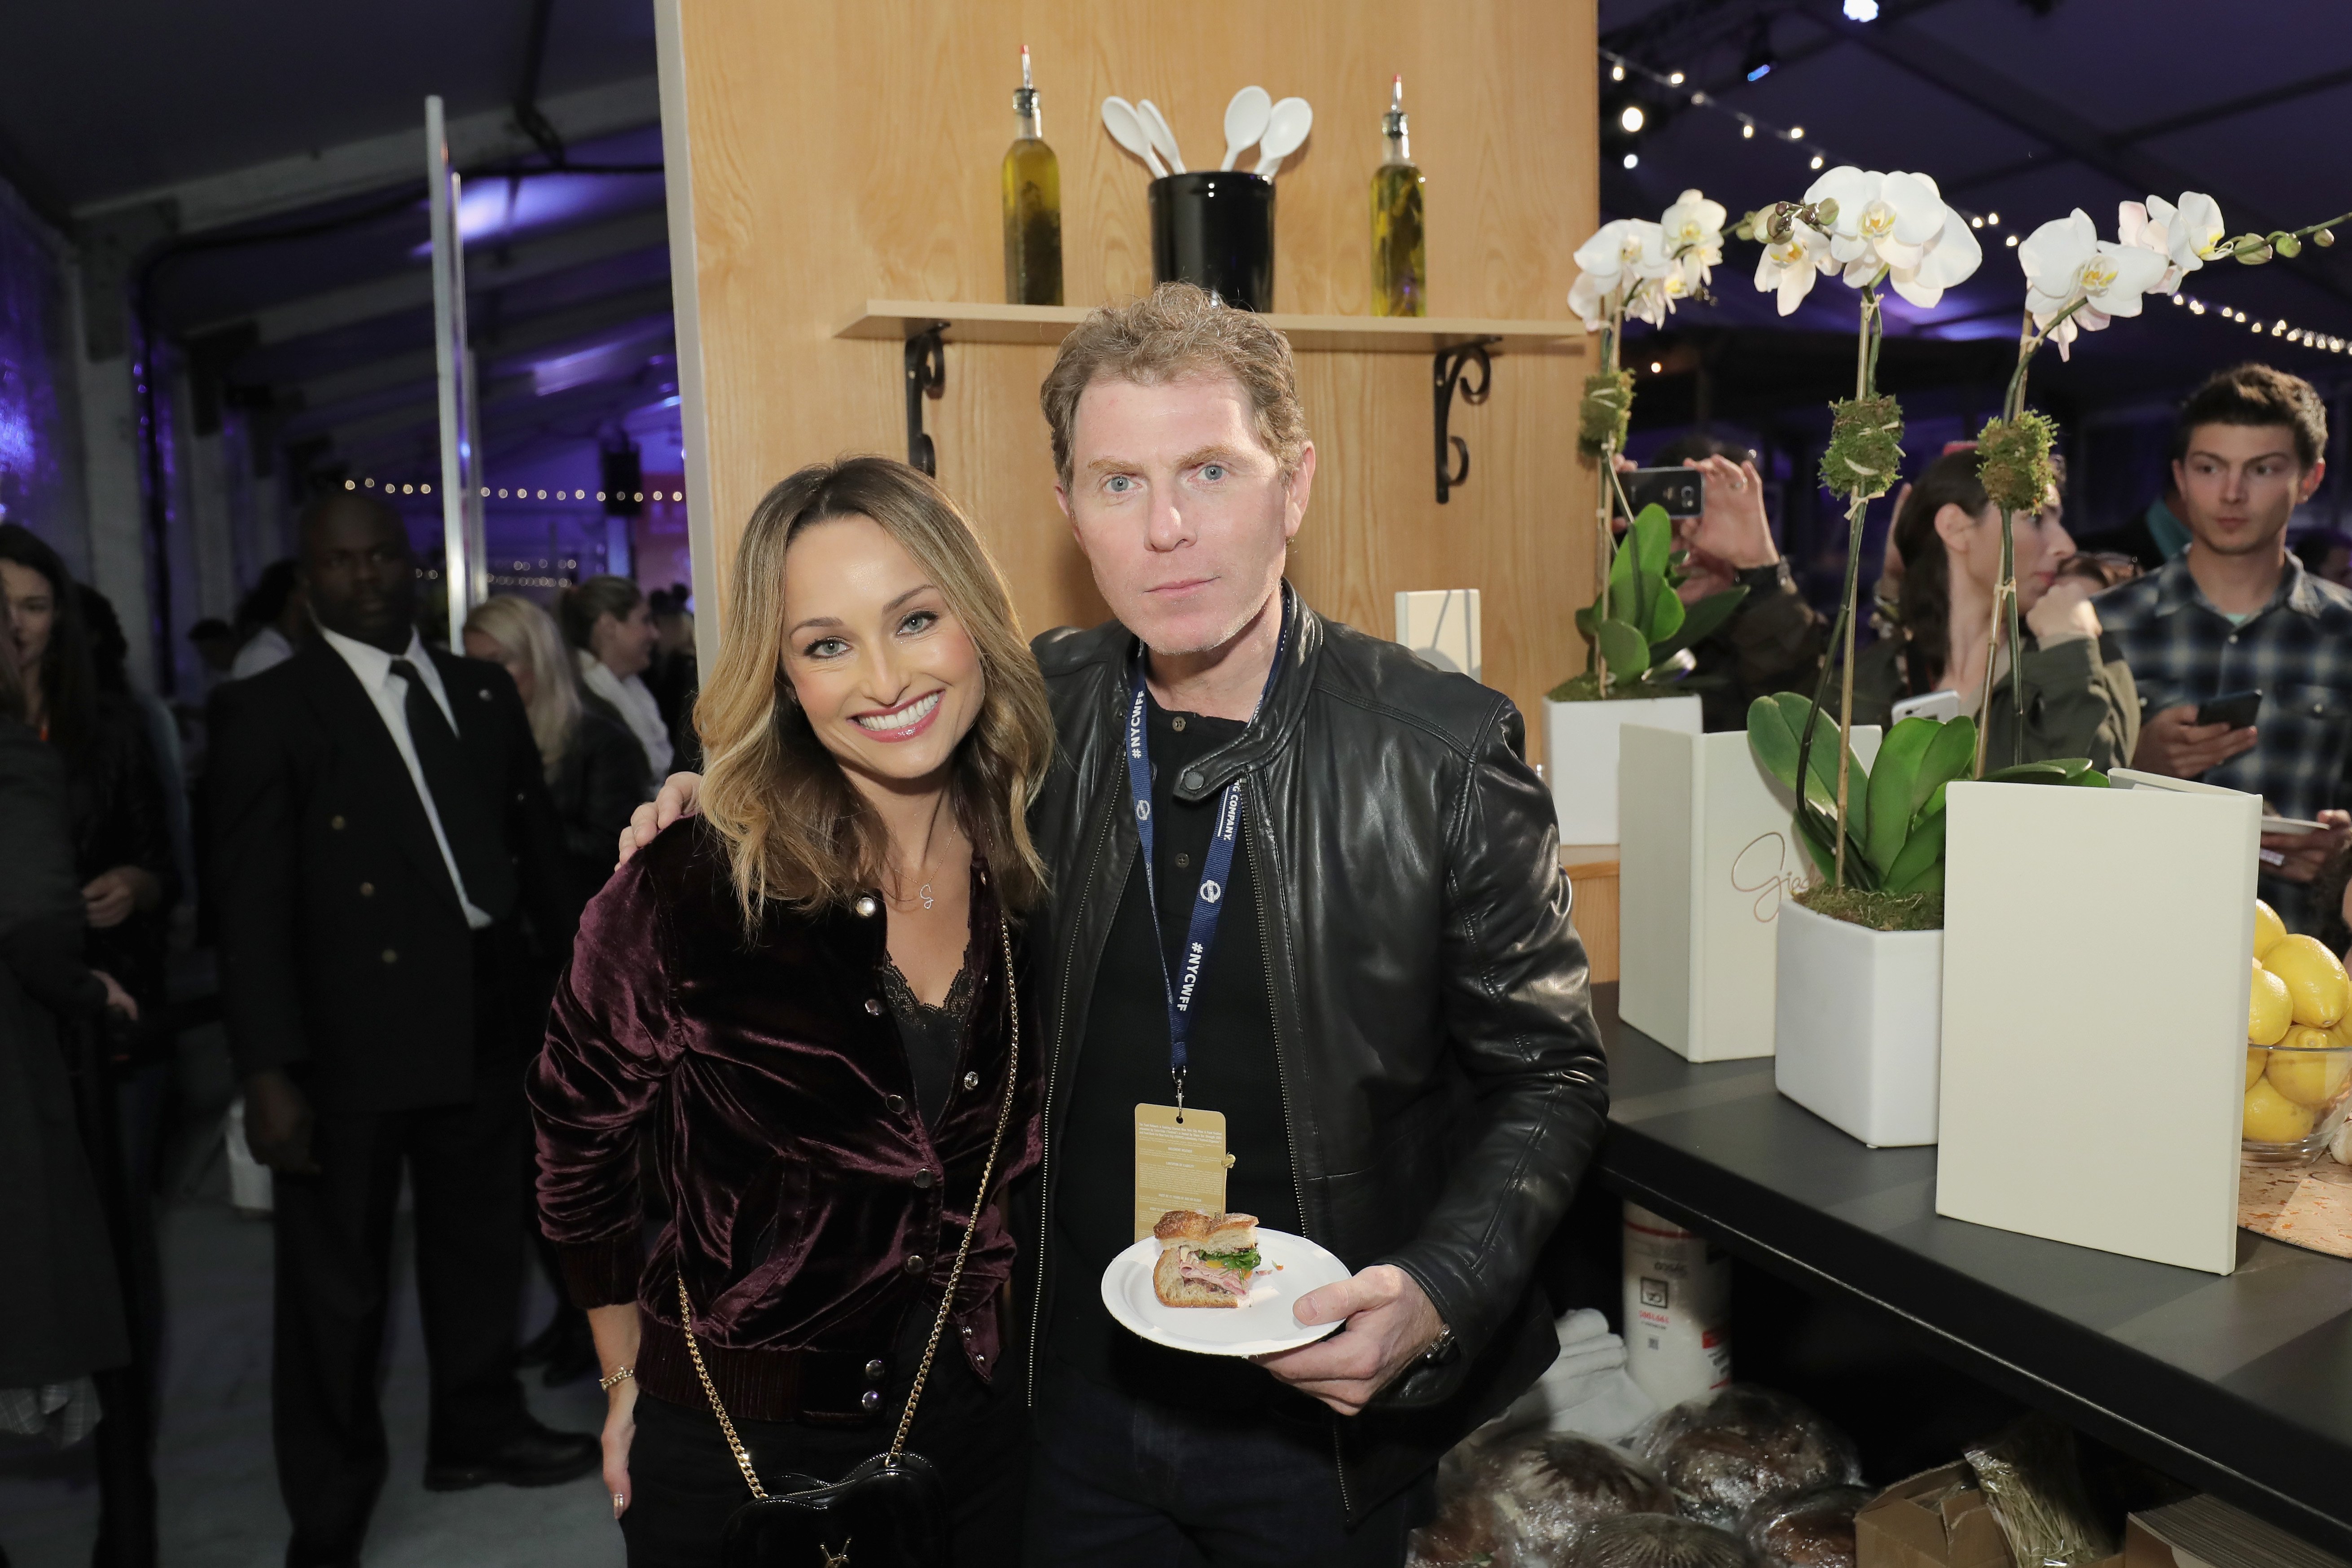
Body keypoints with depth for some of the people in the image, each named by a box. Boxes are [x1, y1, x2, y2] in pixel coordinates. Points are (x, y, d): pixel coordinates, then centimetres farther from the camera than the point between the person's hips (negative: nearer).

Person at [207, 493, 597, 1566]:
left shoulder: (485, 693, 11)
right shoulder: (267, 710, -5)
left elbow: (537, 845, 13)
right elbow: (251, 903, -10)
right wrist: (268, 1068, -16)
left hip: (485, 1023, 5)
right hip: (351, 1038, -5)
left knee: (483, 1246, 20)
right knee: (337, 1287, 8)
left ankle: (476, 1429, 42)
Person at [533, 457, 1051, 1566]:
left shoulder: (1034, 881, -9)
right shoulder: (692, 893, -19)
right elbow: (577, 1146, -3)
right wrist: (631, 1377, 3)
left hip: (975, 1436, 3)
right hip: (735, 1453, -3)